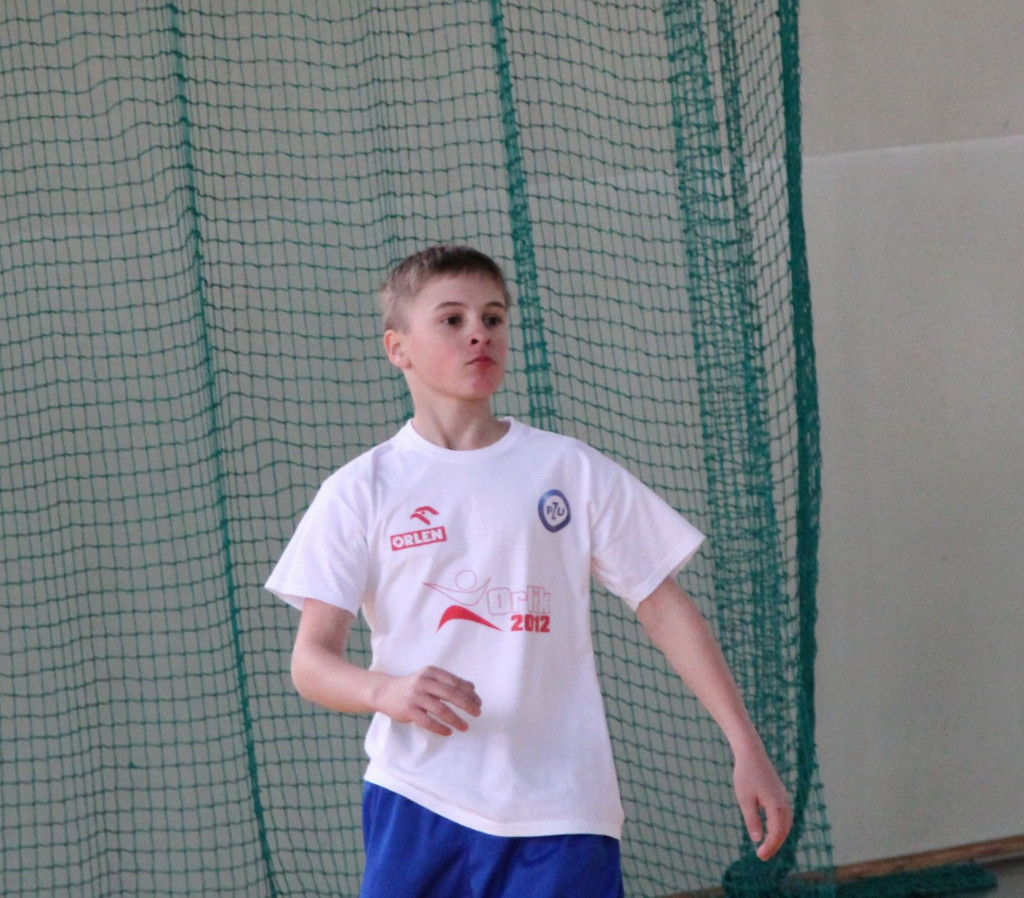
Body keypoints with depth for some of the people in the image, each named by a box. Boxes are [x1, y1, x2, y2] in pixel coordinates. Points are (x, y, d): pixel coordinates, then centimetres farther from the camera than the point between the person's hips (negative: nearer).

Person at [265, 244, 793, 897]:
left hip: (562, 815, 0)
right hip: (416, 806, 0)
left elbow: (665, 607, 8)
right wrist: (388, 691, -25)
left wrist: (747, 748, 1)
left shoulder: (573, 471, 6)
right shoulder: (361, 491, 4)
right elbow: (312, 660, -3)